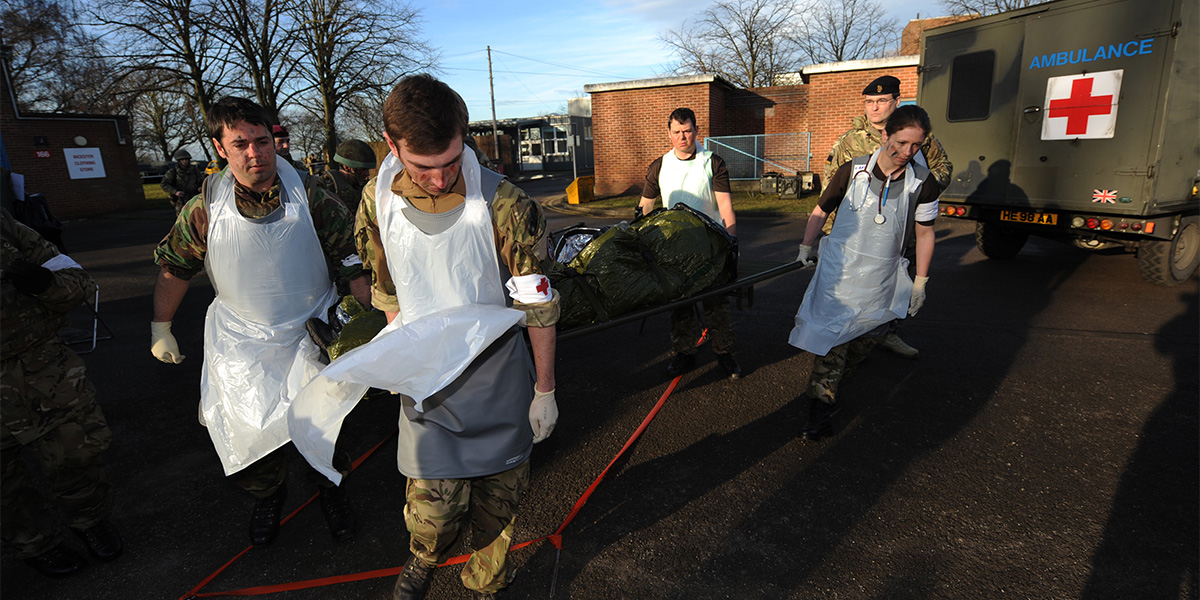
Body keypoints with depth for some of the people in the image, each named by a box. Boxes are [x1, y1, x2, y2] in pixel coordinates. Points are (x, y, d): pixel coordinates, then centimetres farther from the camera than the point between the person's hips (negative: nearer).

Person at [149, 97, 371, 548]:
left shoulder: (311, 199, -12)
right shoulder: (204, 209, -8)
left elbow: (353, 262, -10)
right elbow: (173, 268, 5)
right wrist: (160, 330, 9)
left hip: (310, 335, -1)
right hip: (241, 342, 2)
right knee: (250, 432, 8)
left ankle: (331, 490, 35)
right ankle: (268, 495, 40)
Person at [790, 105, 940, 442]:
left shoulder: (923, 183, -3)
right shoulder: (852, 171, -6)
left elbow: (924, 233, 7)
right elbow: (820, 212, 7)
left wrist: (920, 282, 9)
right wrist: (805, 248, 8)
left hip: (882, 282, 2)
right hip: (839, 272, -2)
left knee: (865, 341, 10)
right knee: (832, 340, -6)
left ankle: (828, 386, 33)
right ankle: (821, 411, 3)